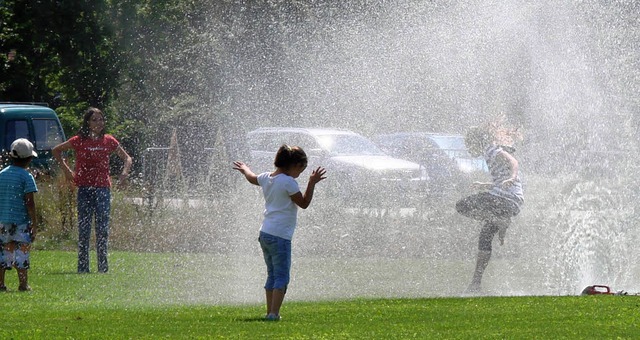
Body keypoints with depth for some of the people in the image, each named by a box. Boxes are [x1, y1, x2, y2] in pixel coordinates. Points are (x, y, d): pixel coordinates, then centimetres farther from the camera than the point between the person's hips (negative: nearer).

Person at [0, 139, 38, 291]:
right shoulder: (26, 176, -9)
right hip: (21, 221, -5)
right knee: (22, 250, 0)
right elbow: (30, 202, -11)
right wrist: (34, 223, -6)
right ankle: (23, 284, -1)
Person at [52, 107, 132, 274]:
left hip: (103, 187, 1)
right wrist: (66, 169, 4)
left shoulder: (109, 141, 5)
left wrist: (125, 172, -2)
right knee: (84, 228, 0)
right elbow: (56, 150, 13)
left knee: (102, 228, 1)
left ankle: (103, 265, 6)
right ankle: (83, 265, 3)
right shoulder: (79, 141, 1)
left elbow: (126, 158, 16)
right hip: (85, 188, -1)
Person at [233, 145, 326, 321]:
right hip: (280, 236, -9)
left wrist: (244, 169, 55)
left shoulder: (267, 178, 11)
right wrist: (312, 183, -5)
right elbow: (304, 203, -7)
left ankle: (270, 312, 18)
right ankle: (274, 313, -15)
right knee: (282, 277, -7)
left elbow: (252, 178, 34)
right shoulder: (288, 182, -13)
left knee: (272, 275, 17)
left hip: (265, 234, 9)